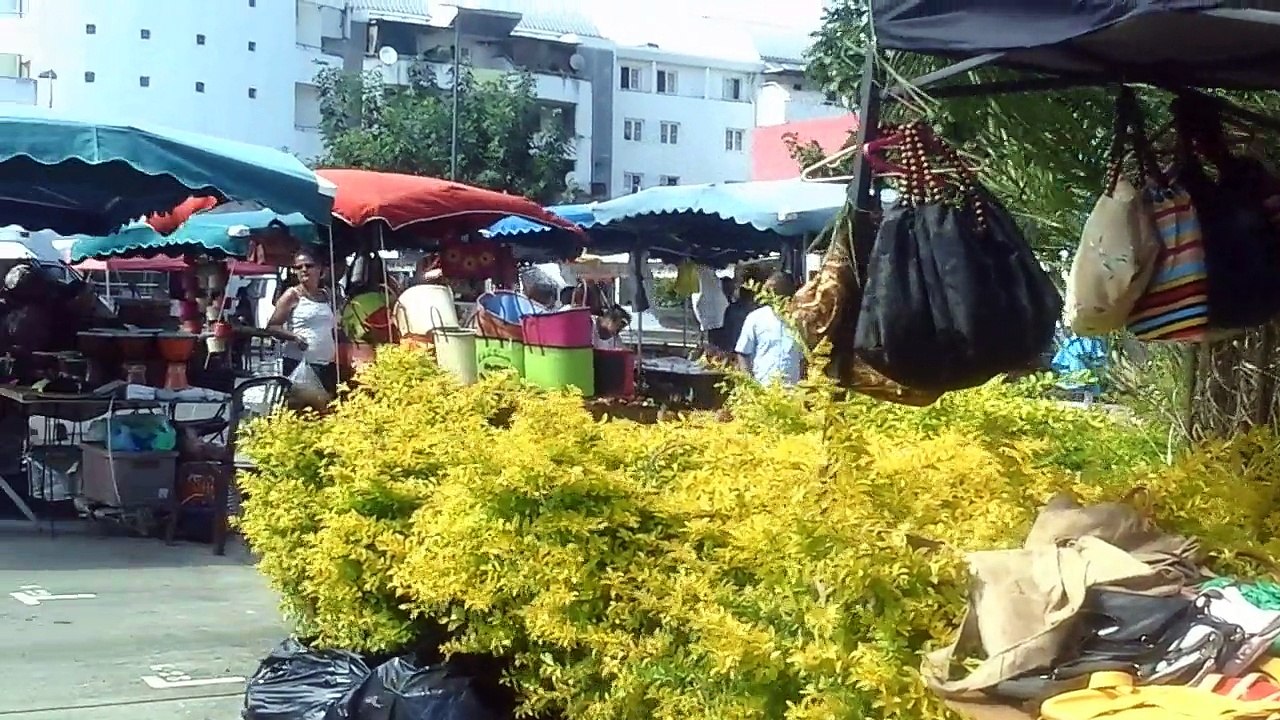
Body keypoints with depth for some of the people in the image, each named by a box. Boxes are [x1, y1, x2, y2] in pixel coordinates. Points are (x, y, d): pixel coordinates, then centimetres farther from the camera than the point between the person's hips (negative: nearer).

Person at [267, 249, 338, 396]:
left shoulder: (327, 296, 14)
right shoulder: (292, 296, 0)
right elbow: (272, 326, -3)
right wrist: (293, 336, -20)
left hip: (328, 364, 5)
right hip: (299, 363, -5)